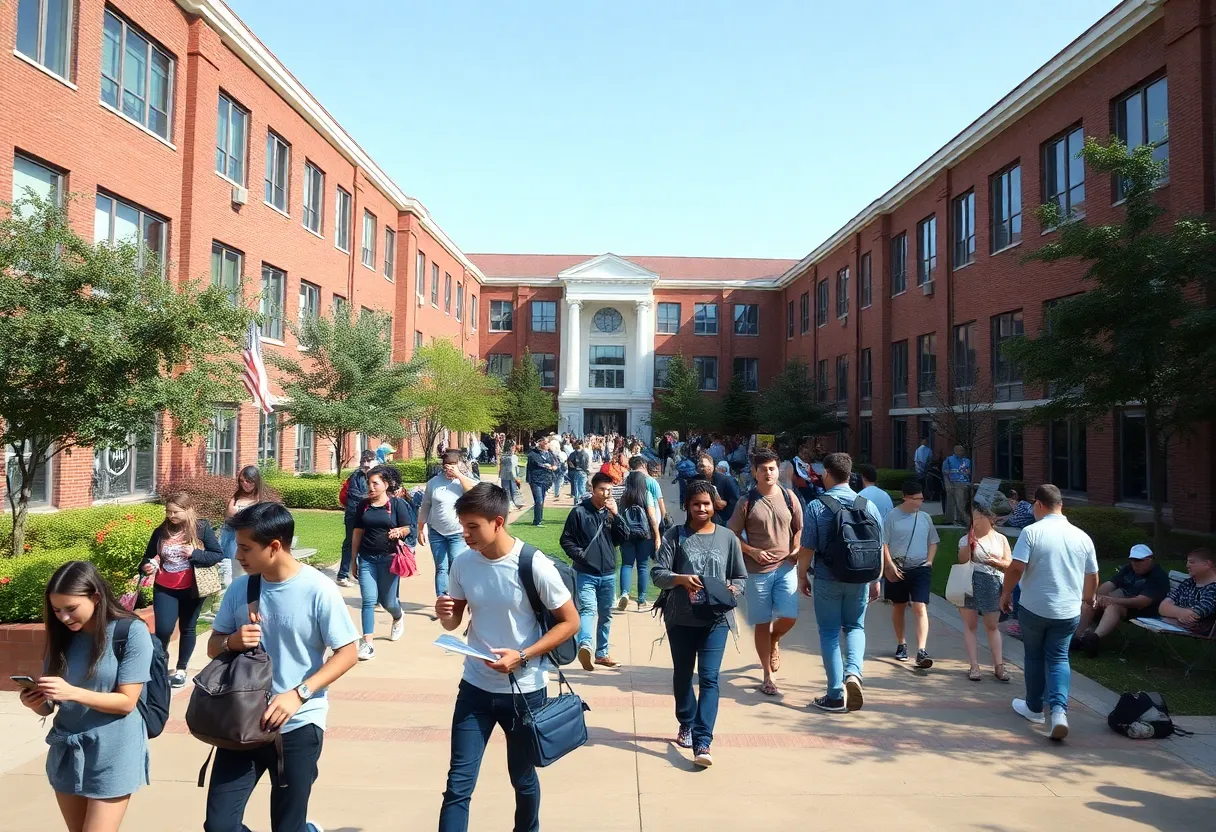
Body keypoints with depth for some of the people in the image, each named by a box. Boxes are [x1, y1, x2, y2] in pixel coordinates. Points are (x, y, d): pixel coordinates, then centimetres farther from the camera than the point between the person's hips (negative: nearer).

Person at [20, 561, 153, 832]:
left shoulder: (132, 631, -14)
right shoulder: (62, 635, 3)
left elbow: (127, 702, -15)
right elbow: (49, 707, 6)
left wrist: (72, 692, -25)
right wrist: (36, 702, -16)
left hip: (112, 754, -6)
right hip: (66, 751, 6)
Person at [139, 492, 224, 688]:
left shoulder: (202, 528, -9)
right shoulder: (160, 531, -2)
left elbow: (219, 555, -8)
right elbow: (148, 556, 11)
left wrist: (194, 554, -22)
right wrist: (146, 566, -11)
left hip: (191, 589, -1)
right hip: (164, 589, 1)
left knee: (187, 629, 12)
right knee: (163, 629, -8)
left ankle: (181, 669, 28)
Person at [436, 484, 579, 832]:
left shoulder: (534, 566, -20)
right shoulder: (462, 562, -6)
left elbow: (570, 622, -12)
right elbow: (454, 623, 6)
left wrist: (523, 656, -22)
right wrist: (444, 614, -18)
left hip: (525, 690, -2)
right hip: (475, 687, 3)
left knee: (522, 778, 18)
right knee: (458, 784, 1)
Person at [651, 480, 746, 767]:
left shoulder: (728, 537, 4)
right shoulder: (675, 535, -1)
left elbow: (741, 577, 10)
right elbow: (657, 573, -6)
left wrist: (733, 589, -12)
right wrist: (681, 579, -24)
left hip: (716, 618, -1)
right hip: (680, 618, 1)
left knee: (709, 678, -9)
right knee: (682, 675, 16)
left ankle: (702, 743, -10)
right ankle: (686, 724, 39)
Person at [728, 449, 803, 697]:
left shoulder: (789, 497, 3)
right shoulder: (747, 502, -4)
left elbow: (799, 528, 13)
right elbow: (732, 535, 1)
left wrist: (796, 550, -4)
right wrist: (753, 552, -12)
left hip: (786, 567, 2)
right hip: (757, 571, -2)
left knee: (789, 616, -9)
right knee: (762, 623, 4)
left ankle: (774, 641, 28)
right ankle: (768, 677, 18)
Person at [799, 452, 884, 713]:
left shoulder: (816, 506, -11)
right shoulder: (868, 505, -3)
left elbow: (807, 549, -10)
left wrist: (802, 576, 6)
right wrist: (876, 580, 14)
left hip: (827, 579, -2)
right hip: (860, 579, 3)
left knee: (829, 633, 9)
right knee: (855, 627, 20)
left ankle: (836, 695, 11)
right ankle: (853, 673, -4)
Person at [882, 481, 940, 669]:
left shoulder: (925, 518, 6)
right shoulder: (892, 516, -6)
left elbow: (933, 542, 16)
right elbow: (884, 543, -7)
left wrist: (929, 562, 4)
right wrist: (890, 565, -13)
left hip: (920, 569, 1)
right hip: (898, 569, -1)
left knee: (920, 607, -11)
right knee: (899, 606, 13)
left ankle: (922, 650, -15)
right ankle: (901, 644, 30)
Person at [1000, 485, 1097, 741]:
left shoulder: (1031, 532, -13)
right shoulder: (1081, 536, 1)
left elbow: (1016, 568, -18)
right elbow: (1093, 577, 11)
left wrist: (1006, 593, -2)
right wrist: (1088, 597, 30)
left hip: (1033, 608, -3)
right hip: (1068, 611, 3)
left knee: (1034, 657, 15)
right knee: (1058, 658, 9)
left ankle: (1034, 708, 27)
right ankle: (1059, 710, -9)